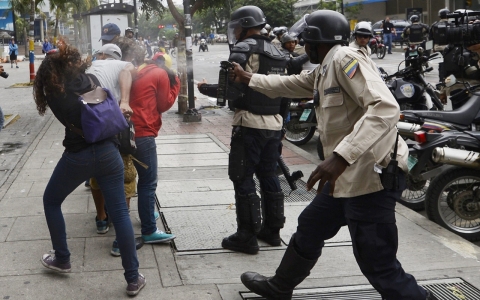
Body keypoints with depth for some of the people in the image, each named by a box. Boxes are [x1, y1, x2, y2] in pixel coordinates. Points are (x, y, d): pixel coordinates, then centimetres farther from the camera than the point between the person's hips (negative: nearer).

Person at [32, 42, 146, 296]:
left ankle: (62, 259, 30)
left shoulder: (51, 91, 0)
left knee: (51, 201, 24)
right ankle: (133, 279, 5)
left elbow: (67, 119, 9)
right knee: (119, 212, 4)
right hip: (108, 152, 2)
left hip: (77, 156, -2)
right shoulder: (91, 79, 4)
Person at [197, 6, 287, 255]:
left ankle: (247, 237, 0)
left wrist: (205, 88, -1)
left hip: (250, 124, -8)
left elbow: (232, 90, -16)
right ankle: (272, 230, 22)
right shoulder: (277, 53, 17)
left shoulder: (243, 49, -10)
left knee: (243, 179, -2)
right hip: (274, 124, 8)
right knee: (268, 176, 15)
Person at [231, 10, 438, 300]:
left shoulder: (346, 59, -16)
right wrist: (249, 78, 45)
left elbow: (385, 108, -30)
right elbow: (290, 84, 34)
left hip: (372, 175, -11)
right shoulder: (325, 70, 15)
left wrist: (340, 156, -38)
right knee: (310, 227, 24)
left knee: (378, 263, -7)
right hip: (348, 175, 11)